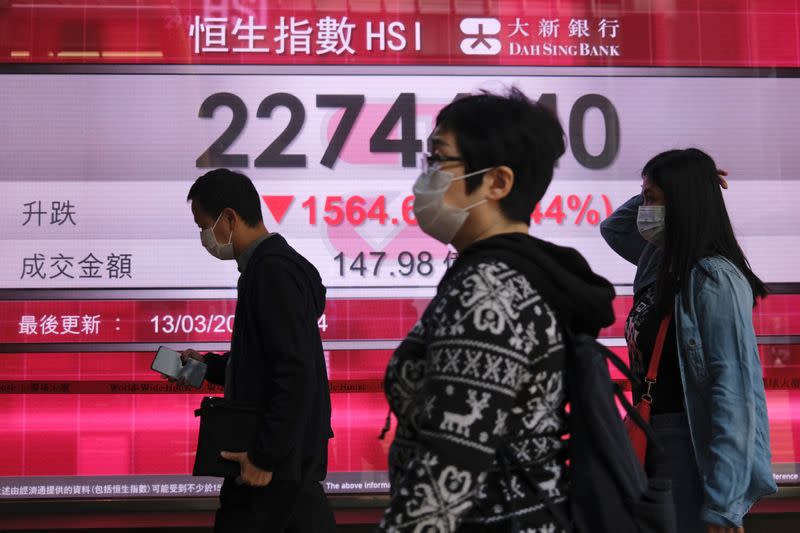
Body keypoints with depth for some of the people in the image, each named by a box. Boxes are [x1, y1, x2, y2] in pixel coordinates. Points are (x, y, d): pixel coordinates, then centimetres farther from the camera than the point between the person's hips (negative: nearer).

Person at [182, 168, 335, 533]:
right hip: (292, 456, 10)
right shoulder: (273, 263, 15)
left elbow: (297, 374, -24)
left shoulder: (271, 270, -17)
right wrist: (209, 366, 16)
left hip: (274, 464, -10)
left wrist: (265, 457, -23)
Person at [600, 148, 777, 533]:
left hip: (691, 453, -8)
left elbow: (735, 391, -23)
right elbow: (612, 228, 28)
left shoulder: (713, 279, -17)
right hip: (652, 445, 8)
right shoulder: (660, 261, 8)